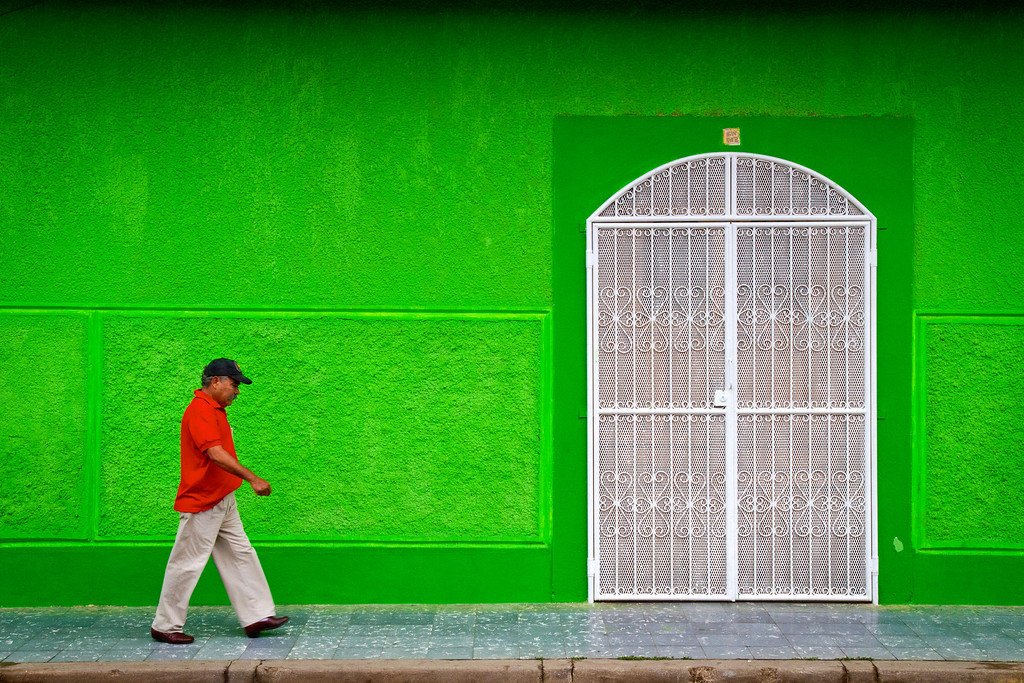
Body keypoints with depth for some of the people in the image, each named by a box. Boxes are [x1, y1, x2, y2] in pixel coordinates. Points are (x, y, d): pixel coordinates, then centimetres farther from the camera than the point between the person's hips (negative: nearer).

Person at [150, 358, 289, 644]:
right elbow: (216, 454, -28)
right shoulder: (200, 410, -18)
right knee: (187, 564, -2)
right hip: (201, 503, -10)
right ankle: (164, 626, 8)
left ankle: (257, 616, 13)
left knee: (241, 556, 10)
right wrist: (252, 478, -31)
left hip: (223, 501, 10)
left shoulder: (215, 410, 14)